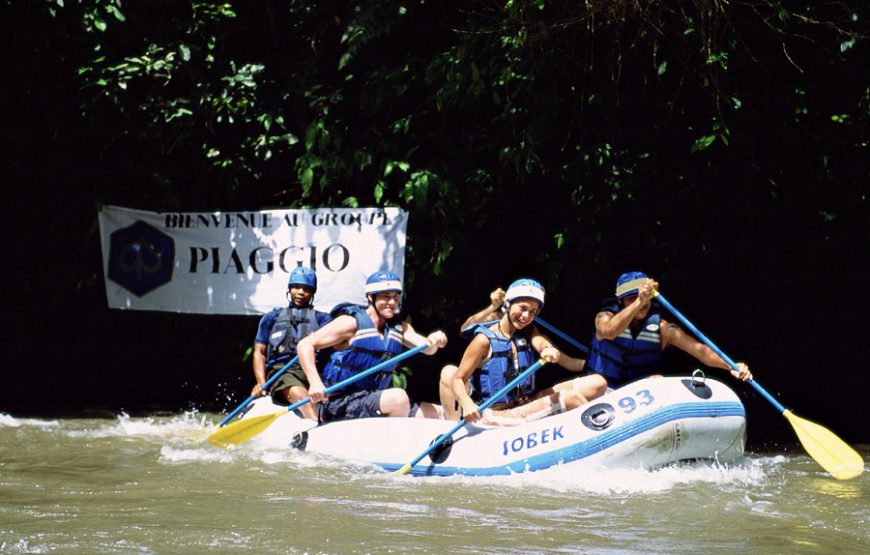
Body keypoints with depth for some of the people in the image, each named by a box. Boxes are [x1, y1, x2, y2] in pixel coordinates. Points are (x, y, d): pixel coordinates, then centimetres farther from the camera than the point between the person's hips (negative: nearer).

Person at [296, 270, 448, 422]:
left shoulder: (399, 327, 12)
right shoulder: (353, 323, -8)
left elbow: (426, 348, -3)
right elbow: (305, 345, -12)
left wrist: (434, 341, -27)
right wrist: (315, 382, -25)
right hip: (341, 407, -7)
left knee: (434, 413, -2)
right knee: (399, 397, -30)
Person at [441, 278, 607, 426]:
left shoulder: (528, 332, 14)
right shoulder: (485, 340, -5)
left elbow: (540, 341, -10)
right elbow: (458, 379, -8)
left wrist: (548, 350, -36)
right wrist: (467, 404, -30)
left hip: (526, 402, 7)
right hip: (494, 408, -7)